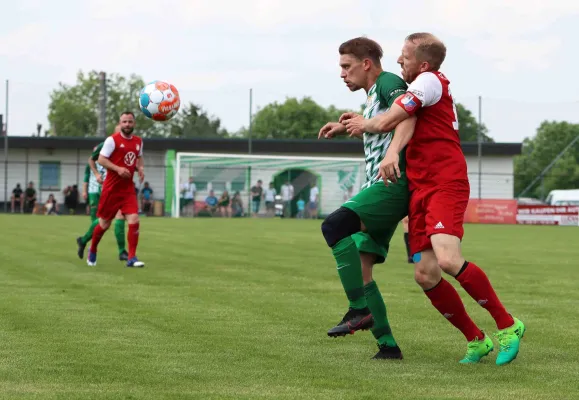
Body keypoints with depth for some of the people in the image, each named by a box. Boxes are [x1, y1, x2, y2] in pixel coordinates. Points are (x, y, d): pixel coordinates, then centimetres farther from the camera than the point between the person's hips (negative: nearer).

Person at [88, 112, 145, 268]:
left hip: (128, 189, 4)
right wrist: (118, 169, -23)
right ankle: (92, 251, 32)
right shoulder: (112, 140, -10)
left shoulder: (138, 141, 8)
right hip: (111, 188, -4)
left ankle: (131, 258, -9)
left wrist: (140, 168, 4)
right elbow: (101, 159, -12)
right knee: (104, 223, 7)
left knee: (134, 220, -13)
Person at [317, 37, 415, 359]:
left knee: (335, 225, -26)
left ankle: (361, 310, -26)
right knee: (359, 270, 4)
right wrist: (348, 126, 48)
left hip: (393, 183, -10)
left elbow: (406, 116, -23)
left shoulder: (389, 82, -3)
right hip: (379, 188, 10)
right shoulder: (373, 96, 25)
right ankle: (388, 345, 5)